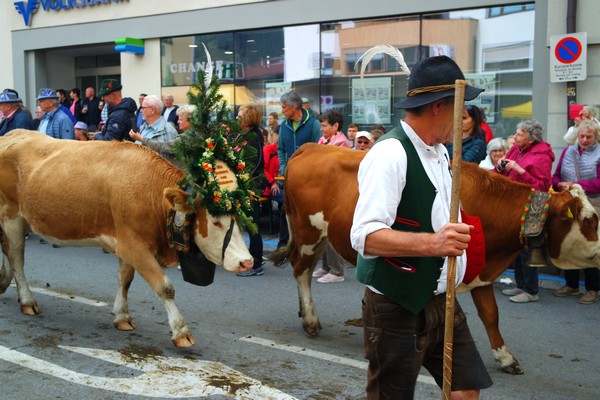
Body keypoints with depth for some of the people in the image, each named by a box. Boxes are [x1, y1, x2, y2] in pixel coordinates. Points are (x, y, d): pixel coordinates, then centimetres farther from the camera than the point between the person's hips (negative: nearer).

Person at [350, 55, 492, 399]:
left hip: (441, 300, 8)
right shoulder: (390, 153, -21)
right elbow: (365, 236, -29)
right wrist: (432, 244, -38)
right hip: (397, 307, -8)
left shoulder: (439, 151, 9)